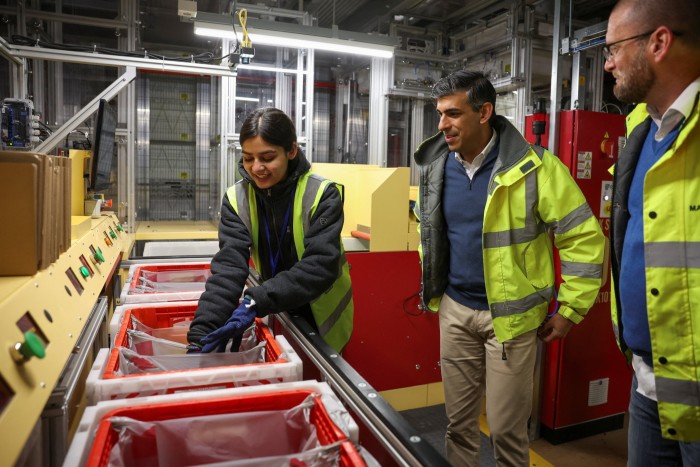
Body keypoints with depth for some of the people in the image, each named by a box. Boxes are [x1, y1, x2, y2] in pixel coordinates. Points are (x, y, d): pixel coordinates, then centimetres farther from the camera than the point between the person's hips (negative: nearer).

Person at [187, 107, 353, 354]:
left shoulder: (322, 194, -21)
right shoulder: (236, 198, -12)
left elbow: (320, 267, -30)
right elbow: (229, 266, -22)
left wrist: (256, 303, -40)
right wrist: (201, 331, -35)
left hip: (321, 317, -2)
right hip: (275, 316, 3)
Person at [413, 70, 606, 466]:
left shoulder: (534, 166, -15)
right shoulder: (437, 167, 1)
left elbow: (585, 239, -11)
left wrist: (569, 312, -9)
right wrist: (433, 289, 17)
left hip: (510, 314, -4)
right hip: (455, 309, 5)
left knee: (506, 429, 10)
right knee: (458, 421, 17)